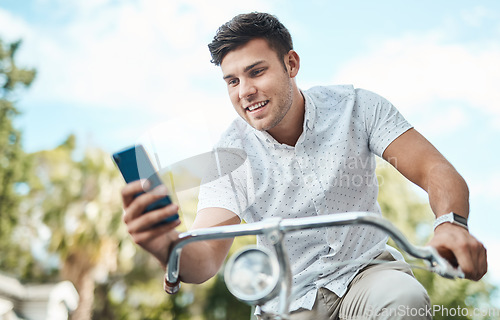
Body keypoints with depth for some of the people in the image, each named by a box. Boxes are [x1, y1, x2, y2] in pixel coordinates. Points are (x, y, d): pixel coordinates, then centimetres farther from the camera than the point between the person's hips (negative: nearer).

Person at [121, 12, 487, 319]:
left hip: (366, 269, -2)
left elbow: (436, 171, -13)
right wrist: (165, 244, -44)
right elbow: (205, 257, -20)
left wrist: (451, 222, -35)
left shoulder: (355, 107, -9)